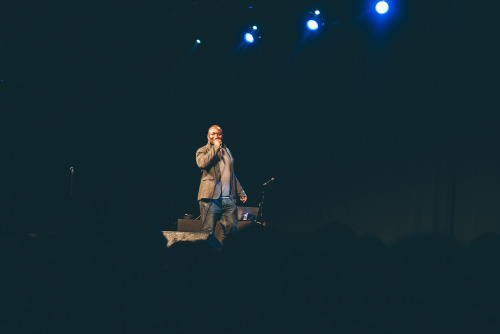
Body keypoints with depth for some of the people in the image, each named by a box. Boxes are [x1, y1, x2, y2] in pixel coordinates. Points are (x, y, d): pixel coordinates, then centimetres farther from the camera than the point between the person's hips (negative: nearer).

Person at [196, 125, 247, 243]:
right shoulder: (202, 151, 7)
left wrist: (241, 192, 24)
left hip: (228, 198, 5)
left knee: (231, 229, -3)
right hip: (211, 198, -5)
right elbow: (201, 163, -17)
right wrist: (216, 147, -9)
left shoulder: (226, 151, 23)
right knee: (207, 232, -7)